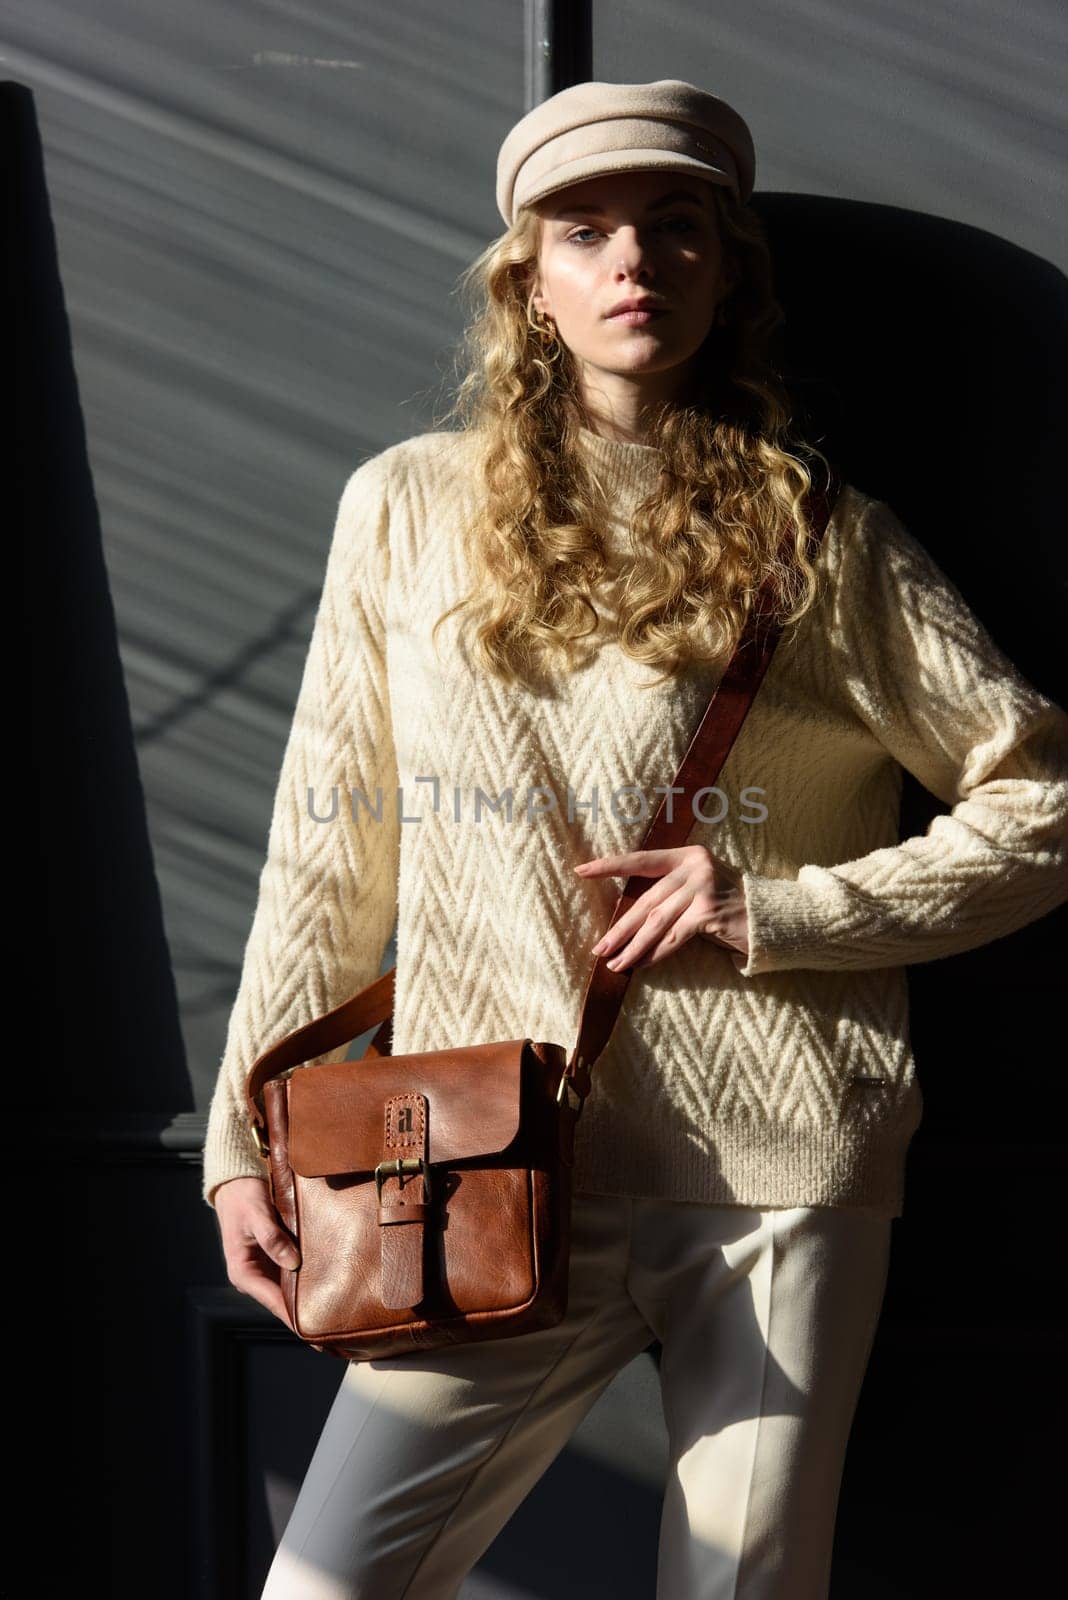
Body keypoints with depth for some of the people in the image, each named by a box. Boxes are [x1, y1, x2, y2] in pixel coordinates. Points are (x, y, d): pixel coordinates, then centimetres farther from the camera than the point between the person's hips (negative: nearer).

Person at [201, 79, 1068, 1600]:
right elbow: (327, 858, 11)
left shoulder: (819, 536, 4)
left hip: (780, 1184, -1)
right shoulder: (407, 508, 7)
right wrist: (247, 1139, 7)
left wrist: (782, 912, -7)